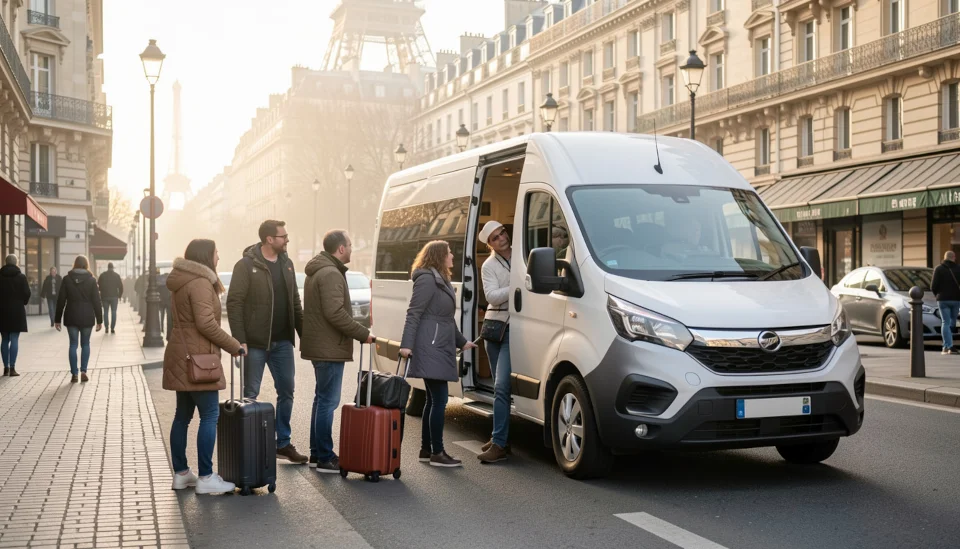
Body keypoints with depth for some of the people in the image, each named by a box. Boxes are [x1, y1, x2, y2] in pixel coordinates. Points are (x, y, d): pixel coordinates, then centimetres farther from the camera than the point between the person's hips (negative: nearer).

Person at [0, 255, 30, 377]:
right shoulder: (21, 277, -5)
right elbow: (27, 293, -7)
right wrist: (23, 303, 12)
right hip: (17, 311, -2)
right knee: (14, 340, -3)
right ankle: (12, 368, -8)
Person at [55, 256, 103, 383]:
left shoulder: (67, 279, -1)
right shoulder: (91, 280, -3)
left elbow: (61, 300, 0)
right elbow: (96, 301, -3)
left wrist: (58, 319, 7)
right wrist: (99, 320, 2)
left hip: (71, 317, 1)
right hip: (87, 317, 0)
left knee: (73, 344, 6)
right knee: (85, 344, 12)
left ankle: (74, 374, 4)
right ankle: (83, 371, 0)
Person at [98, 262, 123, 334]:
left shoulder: (102, 275, 0)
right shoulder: (117, 276, 0)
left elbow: (99, 286, 3)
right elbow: (120, 287, 0)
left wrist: (101, 296, 14)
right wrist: (119, 295, 11)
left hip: (105, 297, 0)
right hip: (114, 297, 0)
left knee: (106, 312, 8)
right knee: (114, 312, 2)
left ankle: (107, 328, 1)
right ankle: (112, 328, -4)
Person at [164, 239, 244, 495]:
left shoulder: (181, 283, 17)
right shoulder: (200, 284, -15)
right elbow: (206, 323, -21)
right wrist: (234, 346, -13)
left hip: (182, 358, 10)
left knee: (183, 416, 12)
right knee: (210, 416, -8)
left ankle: (181, 474, 18)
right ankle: (206, 478, -8)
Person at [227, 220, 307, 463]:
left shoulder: (286, 263, 9)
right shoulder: (246, 266, -10)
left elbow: (295, 302, 14)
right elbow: (234, 304, -13)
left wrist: (304, 333, 9)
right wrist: (239, 340, -18)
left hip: (282, 342, 6)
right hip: (255, 343, -6)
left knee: (286, 392, 11)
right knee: (250, 395, 3)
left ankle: (283, 443, 22)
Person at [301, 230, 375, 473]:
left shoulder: (317, 272, 17)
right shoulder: (331, 274, -17)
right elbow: (335, 313, -24)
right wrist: (363, 334, -17)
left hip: (319, 346, 11)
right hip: (329, 349, -11)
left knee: (322, 400, 17)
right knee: (328, 402, -6)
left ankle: (316, 453, 23)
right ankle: (325, 458, -3)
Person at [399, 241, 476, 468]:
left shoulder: (442, 281, 21)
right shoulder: (427, 279, -10)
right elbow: (413, 313, -16)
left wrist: (461, 341, 35)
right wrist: (407, 344, -23)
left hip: (439, 349, 10)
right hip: (431, 349, -10)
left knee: (433, 400, 12)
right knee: (439, 400, -9)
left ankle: (426, 449, 18)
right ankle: (437, 453, -6)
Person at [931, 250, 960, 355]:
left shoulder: (938, 269, -2)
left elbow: (933, 286, -8)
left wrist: (937, 293, 11)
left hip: (943, 299, -1)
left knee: (945, 322, -2)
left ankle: (948, 346, -13)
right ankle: (947, 346, 10)